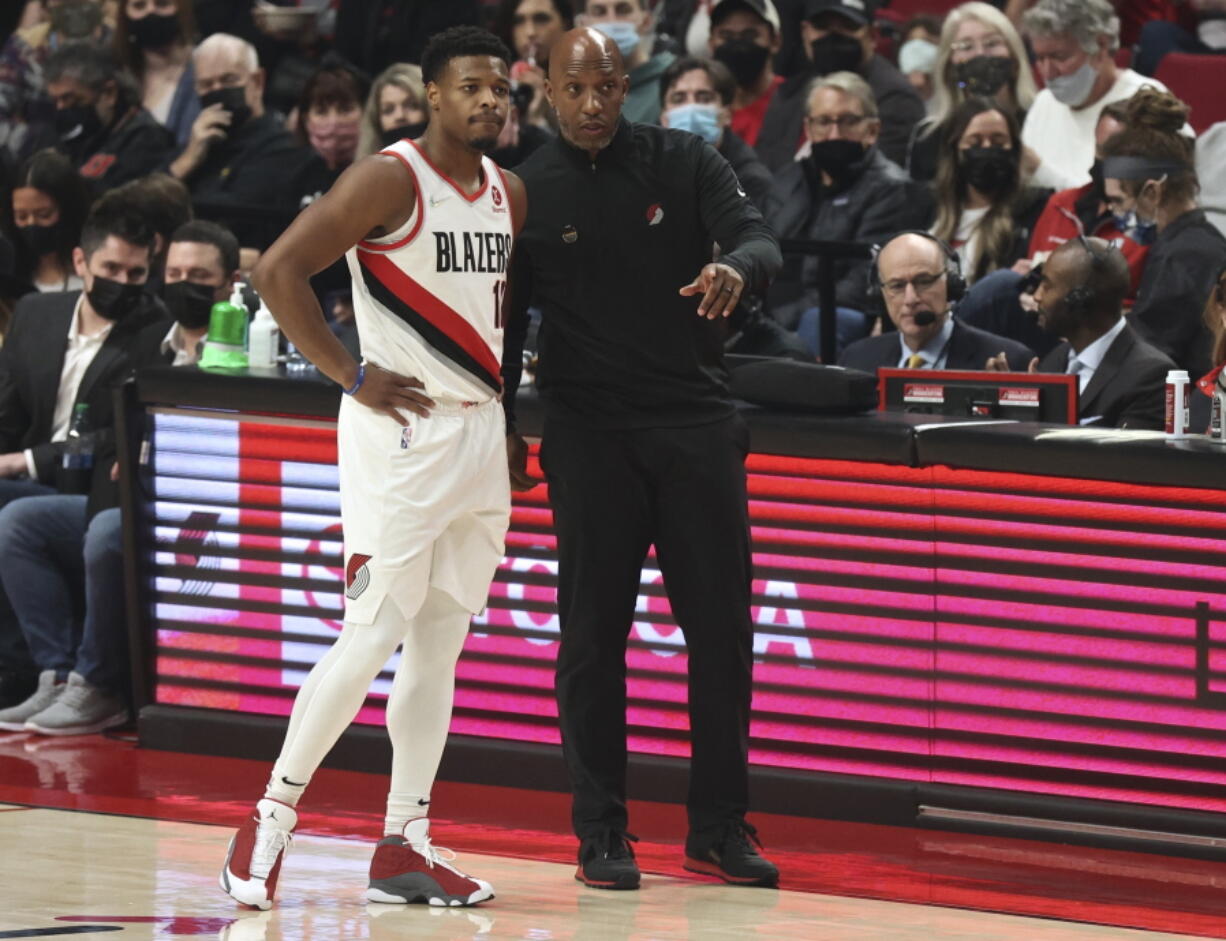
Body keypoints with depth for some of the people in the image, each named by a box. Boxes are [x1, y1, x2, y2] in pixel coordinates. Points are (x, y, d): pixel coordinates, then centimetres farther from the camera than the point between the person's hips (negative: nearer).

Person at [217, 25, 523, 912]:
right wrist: (352, 376, -16)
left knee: (440, 646, 7)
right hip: (401, 432, -7)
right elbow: (279, 270, -17)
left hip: (481, 430, 7)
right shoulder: (389, 180, -12)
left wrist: (502, 377, 14)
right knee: (372, 639, -11)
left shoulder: (508, 194, 11)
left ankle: (405, 846, 11)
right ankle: (273, 818, -2)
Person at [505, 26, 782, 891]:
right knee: (594, 632, -1)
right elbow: (506, 318, 7)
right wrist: (502, 426, 3)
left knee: (722, 624, 1)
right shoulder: (526, 192, 2)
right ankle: (601, 835, 5)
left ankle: (719, 827, 10)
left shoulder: (683, 161, 3)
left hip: (696, 417, 1)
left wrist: (735, 270, -31)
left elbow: (759, 238, -8)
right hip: (588, 429, -1)